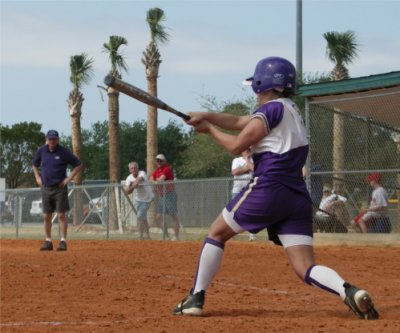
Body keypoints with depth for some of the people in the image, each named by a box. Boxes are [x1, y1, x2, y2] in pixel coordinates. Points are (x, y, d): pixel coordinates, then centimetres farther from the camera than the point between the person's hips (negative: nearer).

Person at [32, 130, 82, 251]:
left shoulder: (64, 152, -8)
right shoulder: (41, 151, 3)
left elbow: (78, 165, -3)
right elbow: (34, 165, 22)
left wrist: (68, 179, -8)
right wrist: (37, 177, 9)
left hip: (59, 188, -4)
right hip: (45, 188, 4)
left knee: (61, 215, -6)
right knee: (46, 216, 6)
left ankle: (63, 241, -5)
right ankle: (48, 241, 13)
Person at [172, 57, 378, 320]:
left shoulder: (273, 108, -5)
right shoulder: (289, 110, 22)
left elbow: (236, 145, -6)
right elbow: (240, 122, 26)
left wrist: (209, 128, 10)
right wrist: (208, 116, 16)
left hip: (268, 189, -7)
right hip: (298, 198, 8)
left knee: (217, 233, 14)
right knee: (306, 268, -1)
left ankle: (195, 299, 11)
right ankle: (348, 291, -30)